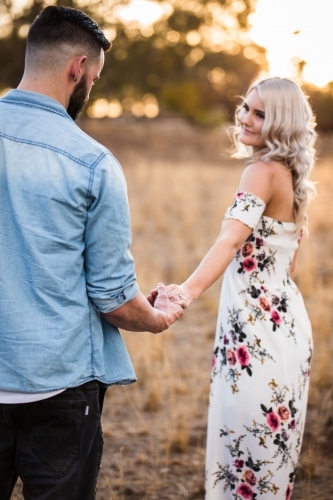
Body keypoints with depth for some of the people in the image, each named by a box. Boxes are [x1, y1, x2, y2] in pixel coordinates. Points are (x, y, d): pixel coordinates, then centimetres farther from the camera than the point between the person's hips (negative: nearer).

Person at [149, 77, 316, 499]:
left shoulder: (263, 171, -14)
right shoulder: (290, 176, 13)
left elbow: (231, 240, -32)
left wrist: (188, 291, -46)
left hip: (257, 331, -9)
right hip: (285, 324, 9)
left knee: (248, 446, -2)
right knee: (269, 449, 17)